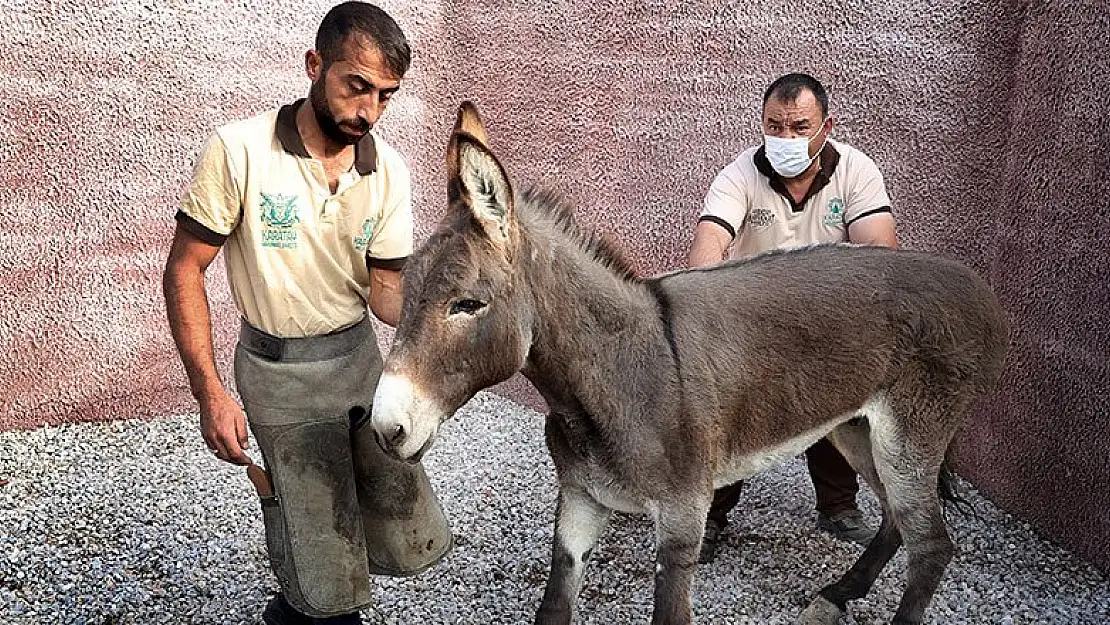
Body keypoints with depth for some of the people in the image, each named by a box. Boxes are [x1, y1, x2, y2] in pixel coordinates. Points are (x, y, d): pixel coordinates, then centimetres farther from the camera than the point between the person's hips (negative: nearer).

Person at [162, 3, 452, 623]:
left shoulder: (389, 171, -4)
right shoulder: (240, 151, -16)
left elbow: (385, 290, -2)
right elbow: (184, 270, -10)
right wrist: (211, 393, -15)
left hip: (362, 357, 4)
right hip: (282, 374, -4)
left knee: (417, 544, 10)